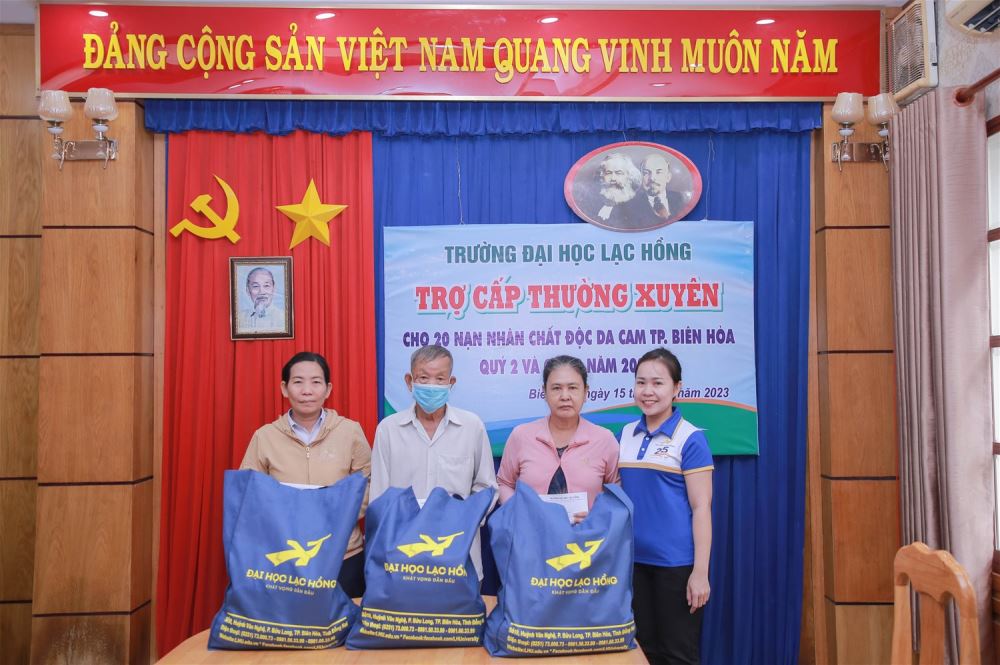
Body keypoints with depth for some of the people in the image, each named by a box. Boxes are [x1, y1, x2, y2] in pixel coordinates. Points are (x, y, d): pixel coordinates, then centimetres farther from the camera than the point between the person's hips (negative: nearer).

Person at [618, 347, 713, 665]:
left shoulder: (690, 439, -10)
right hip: (633, 559, 5)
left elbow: (701, 508, -11)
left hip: (676, 562, -5)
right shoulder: (625, 435, 6)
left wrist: (700, 571, -13)